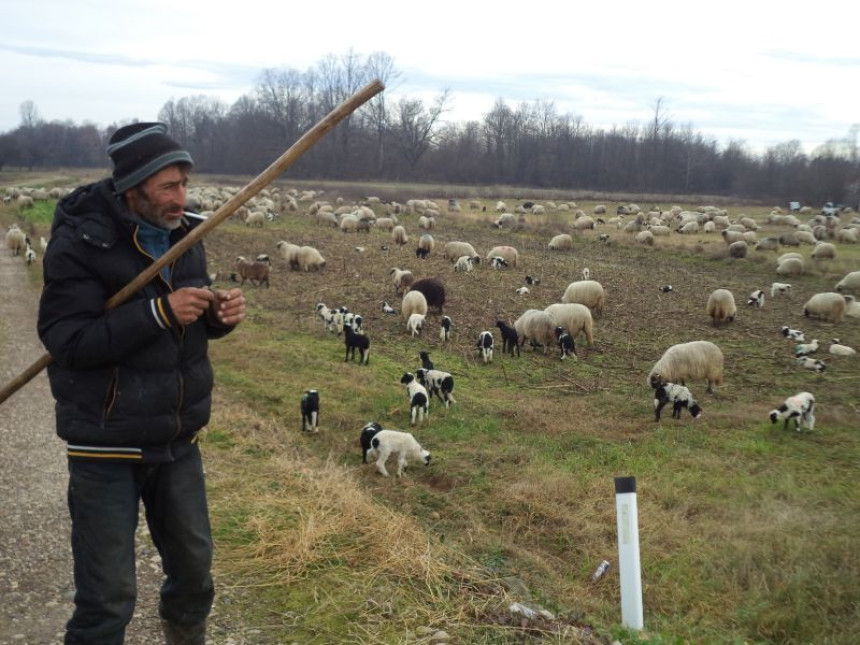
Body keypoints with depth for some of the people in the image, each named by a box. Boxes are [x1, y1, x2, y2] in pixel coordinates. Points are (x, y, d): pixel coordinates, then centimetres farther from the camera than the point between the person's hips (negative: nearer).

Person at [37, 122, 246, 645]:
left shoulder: (183, 234, 2)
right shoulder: (80, 242, -17)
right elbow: (67, 341, -23)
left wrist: (219, 315, -10)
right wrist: (159, 313, -31)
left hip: (179, 439, 6)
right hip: (107, 446, -6)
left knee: (194, 567, 20)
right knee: (108, 598, 1)